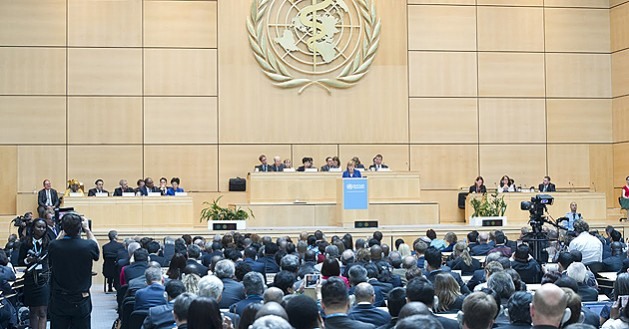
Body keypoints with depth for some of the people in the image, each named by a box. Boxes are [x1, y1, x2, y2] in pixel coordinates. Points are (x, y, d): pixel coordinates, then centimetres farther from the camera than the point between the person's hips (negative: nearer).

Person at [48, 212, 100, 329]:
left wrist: (63, 232, 14)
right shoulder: (88, 246, -16)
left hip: (58, 302, 1)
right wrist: (87, 229, 16)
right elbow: (97, 252, 9)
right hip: (81, 302, -1)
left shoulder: (54, 246, -12)